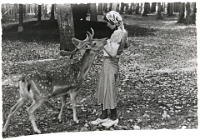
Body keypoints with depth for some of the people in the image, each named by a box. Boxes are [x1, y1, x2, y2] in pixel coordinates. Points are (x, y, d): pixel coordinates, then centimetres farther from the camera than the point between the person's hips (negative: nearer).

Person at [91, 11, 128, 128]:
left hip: (110, 64, -10)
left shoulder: (117, 34, -21)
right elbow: (126, 45, 23)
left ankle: (114, 118, 18)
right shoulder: (123, 32, 7)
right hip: (108, 63, 10)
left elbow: (113, 53, -26)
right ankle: (104, 116, 26)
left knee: (109, 91, 3)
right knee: (102, 90, 16)